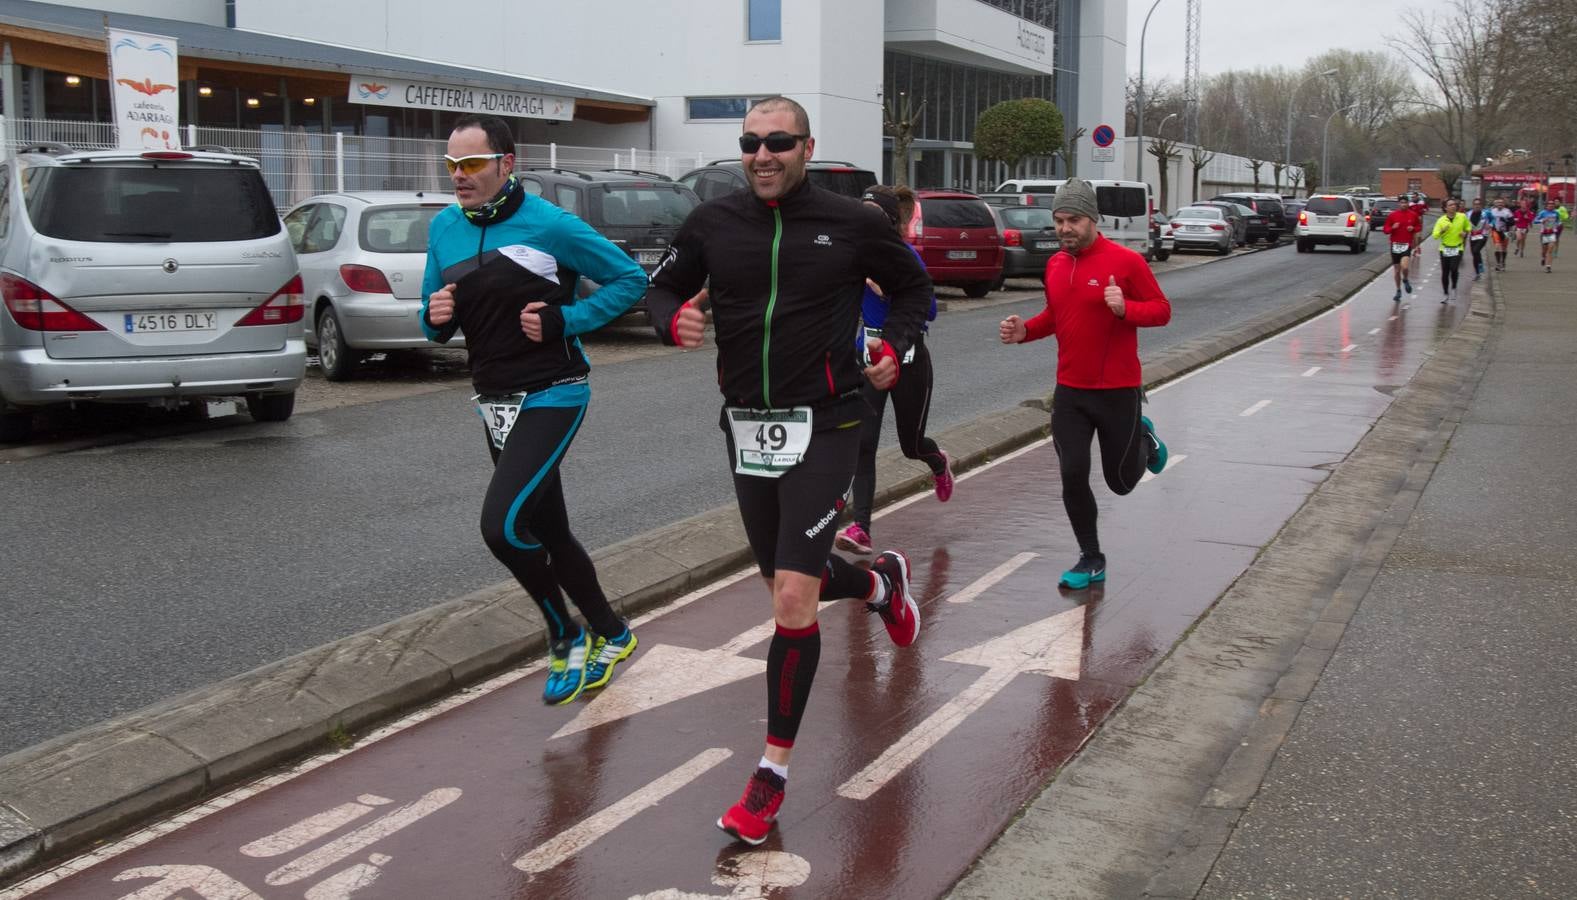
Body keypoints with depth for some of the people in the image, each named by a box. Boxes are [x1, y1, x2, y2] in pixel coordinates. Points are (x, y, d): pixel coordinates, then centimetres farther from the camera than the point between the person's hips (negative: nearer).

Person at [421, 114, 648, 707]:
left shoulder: (549, 225, -13)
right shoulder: (443, 228, 5)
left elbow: (630, 279, -6)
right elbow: (438, 325, 15)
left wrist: (563, 320, -16)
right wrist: (436, 317, -9)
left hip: (551, 396, -7)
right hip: (493, 402, 7)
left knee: (502, 523, -20)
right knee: (547, 531, 14)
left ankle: (565, 637, 5)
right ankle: (610, 635, 34)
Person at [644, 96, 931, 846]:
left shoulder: (850, 223, -4)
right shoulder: (714, 222, 1)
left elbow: (913, 285, 12)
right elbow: (662, 288, 13)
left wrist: (895, 345, -5)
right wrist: (674, 321, -9)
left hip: (823, 426, -4)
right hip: (747, 428, 4)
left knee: (792, 596, -13)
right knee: (789, 585, 17)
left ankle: (773, 771, 0)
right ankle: (882, 582, 52)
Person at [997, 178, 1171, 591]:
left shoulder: (1125, 261, -12)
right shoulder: (1055, 265, 5)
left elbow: (1161, 309, -8)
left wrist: (1125, 308, -27)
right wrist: (1024, 330, 0)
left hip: (1118, 391, -4)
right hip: (1070, 391, 4)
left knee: (1121, 481, 9)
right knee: (1073, 475, -3)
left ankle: (1144, 439, 44)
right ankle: (1091, 560, 14)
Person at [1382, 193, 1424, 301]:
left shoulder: (1413, 215, 1)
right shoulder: (1391, 215, 0)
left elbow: (1419, 227, 14)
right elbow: (1385, 230, 3)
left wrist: (1413, 228, -7)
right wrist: (1392, 227, -17)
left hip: (1407, 245, -1)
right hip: (1395, 245, 2)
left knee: (1404, 266, -22)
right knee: (1396, 270, 8)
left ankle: (1405, 280, 11)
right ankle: (1398, 291, 24)